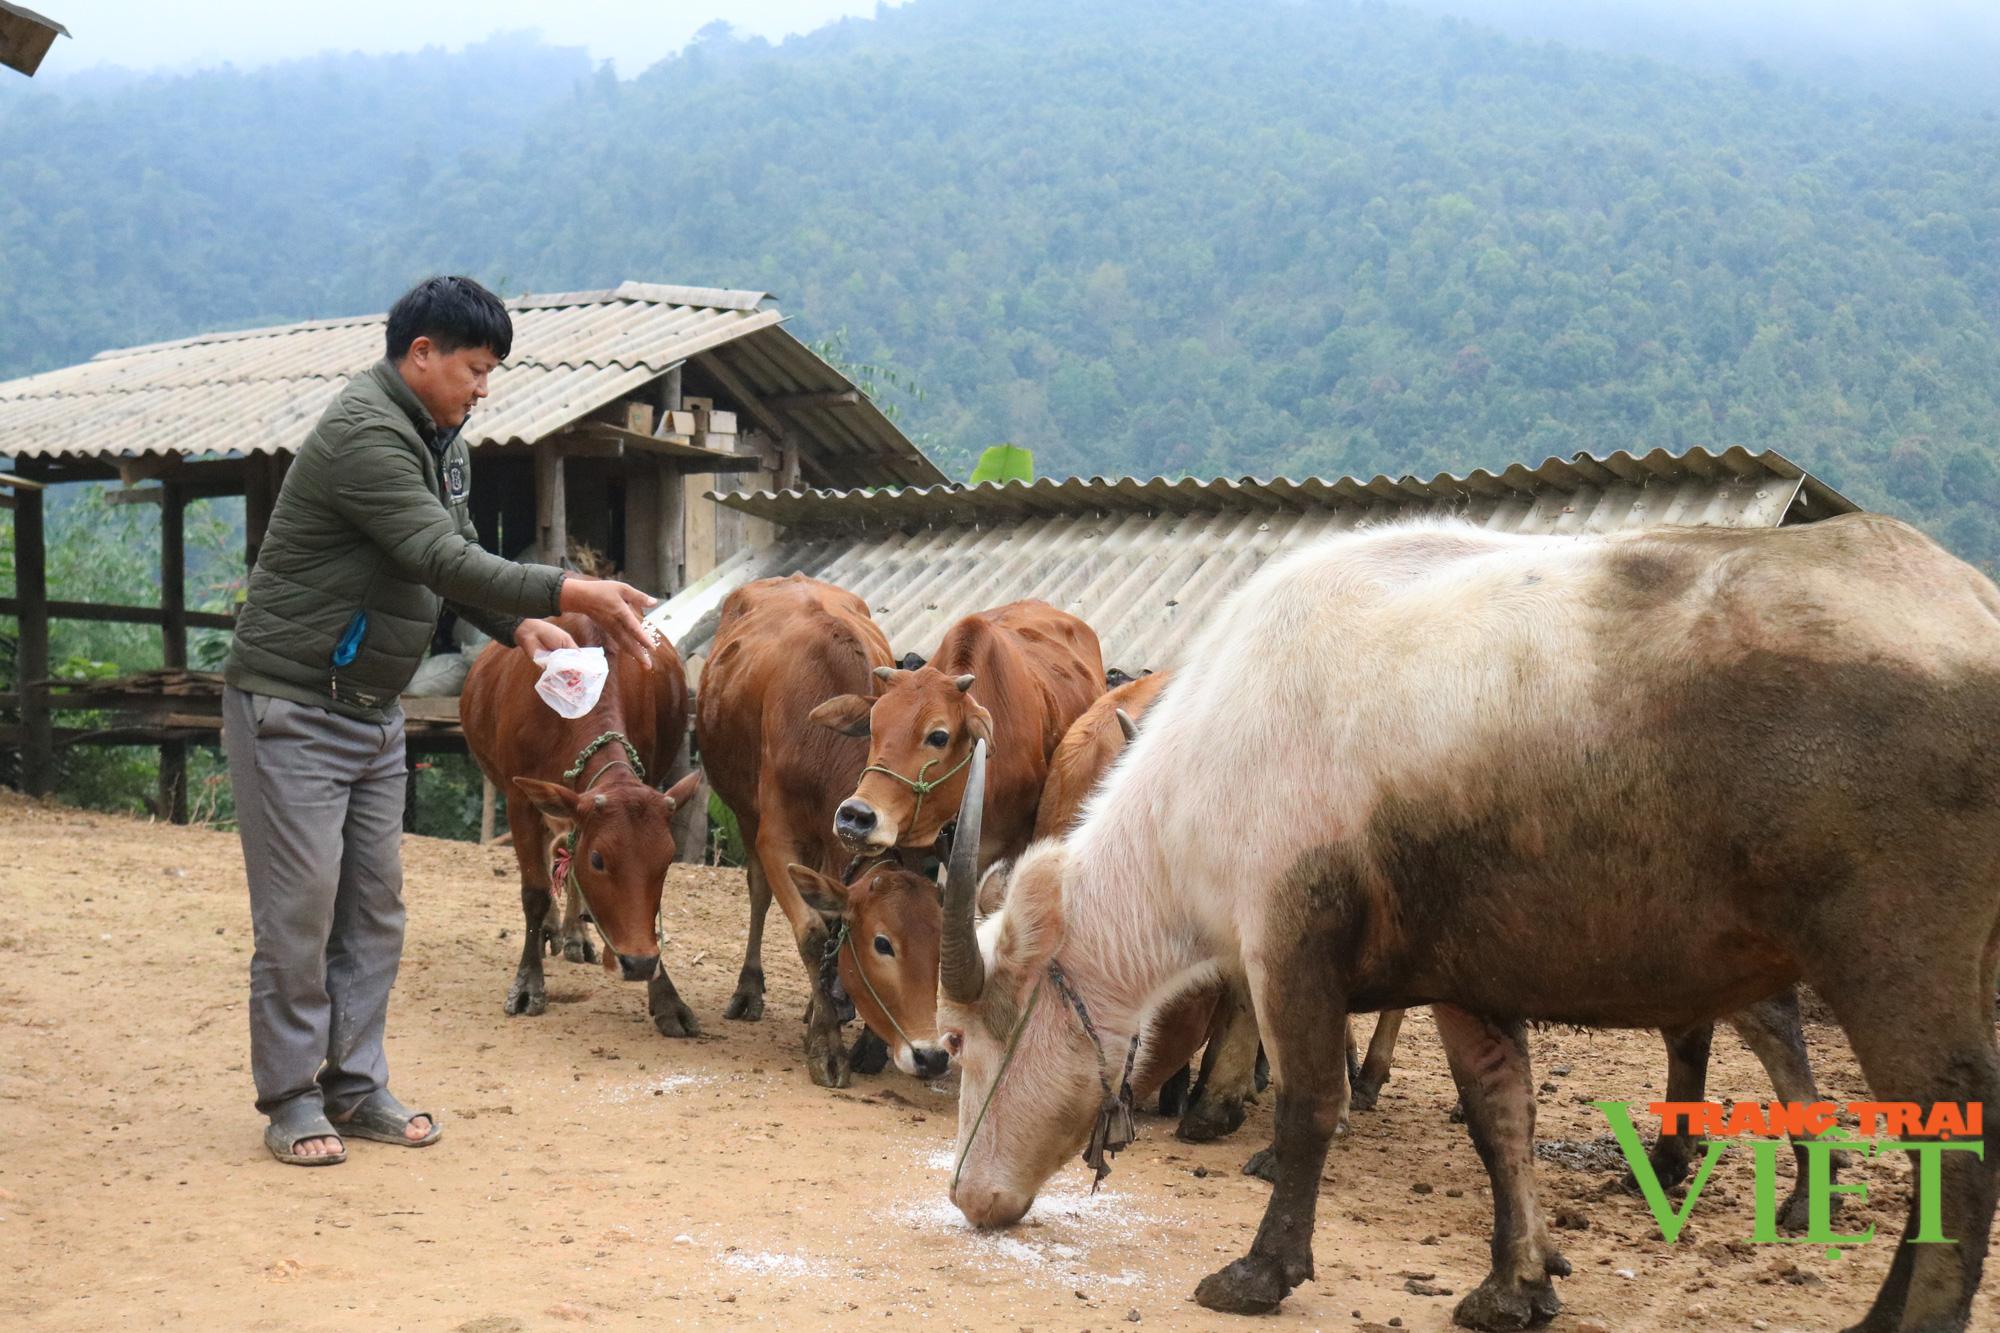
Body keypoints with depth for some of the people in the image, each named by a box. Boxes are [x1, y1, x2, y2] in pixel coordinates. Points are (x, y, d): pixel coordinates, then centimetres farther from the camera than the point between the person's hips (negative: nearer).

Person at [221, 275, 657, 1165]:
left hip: (373, 713, 9)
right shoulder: (365, 435, -20)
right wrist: (567, 592, -34)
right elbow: (440, 560, -29)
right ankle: (291, 1100, 9)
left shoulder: (435, 440, 11)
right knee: (300, 909, -3)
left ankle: (354, 1090, 19)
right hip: (291, 707, -9)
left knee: (375, 907, 10)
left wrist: (519, 625, -8)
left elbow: (458, 557, 11)